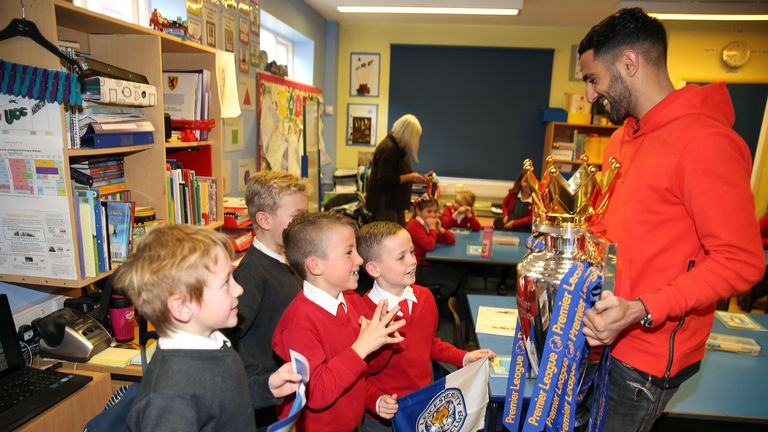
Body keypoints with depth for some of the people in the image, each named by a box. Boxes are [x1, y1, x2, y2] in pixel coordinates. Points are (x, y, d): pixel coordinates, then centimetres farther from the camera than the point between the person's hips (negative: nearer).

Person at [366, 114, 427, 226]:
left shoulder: (398, 147, 12)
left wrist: (416, 178, 10)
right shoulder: (388, 148, -19)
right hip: (385, 204, -10)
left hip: (395, 203, 10)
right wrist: (410, 177, -17)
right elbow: (384, 180, -24)